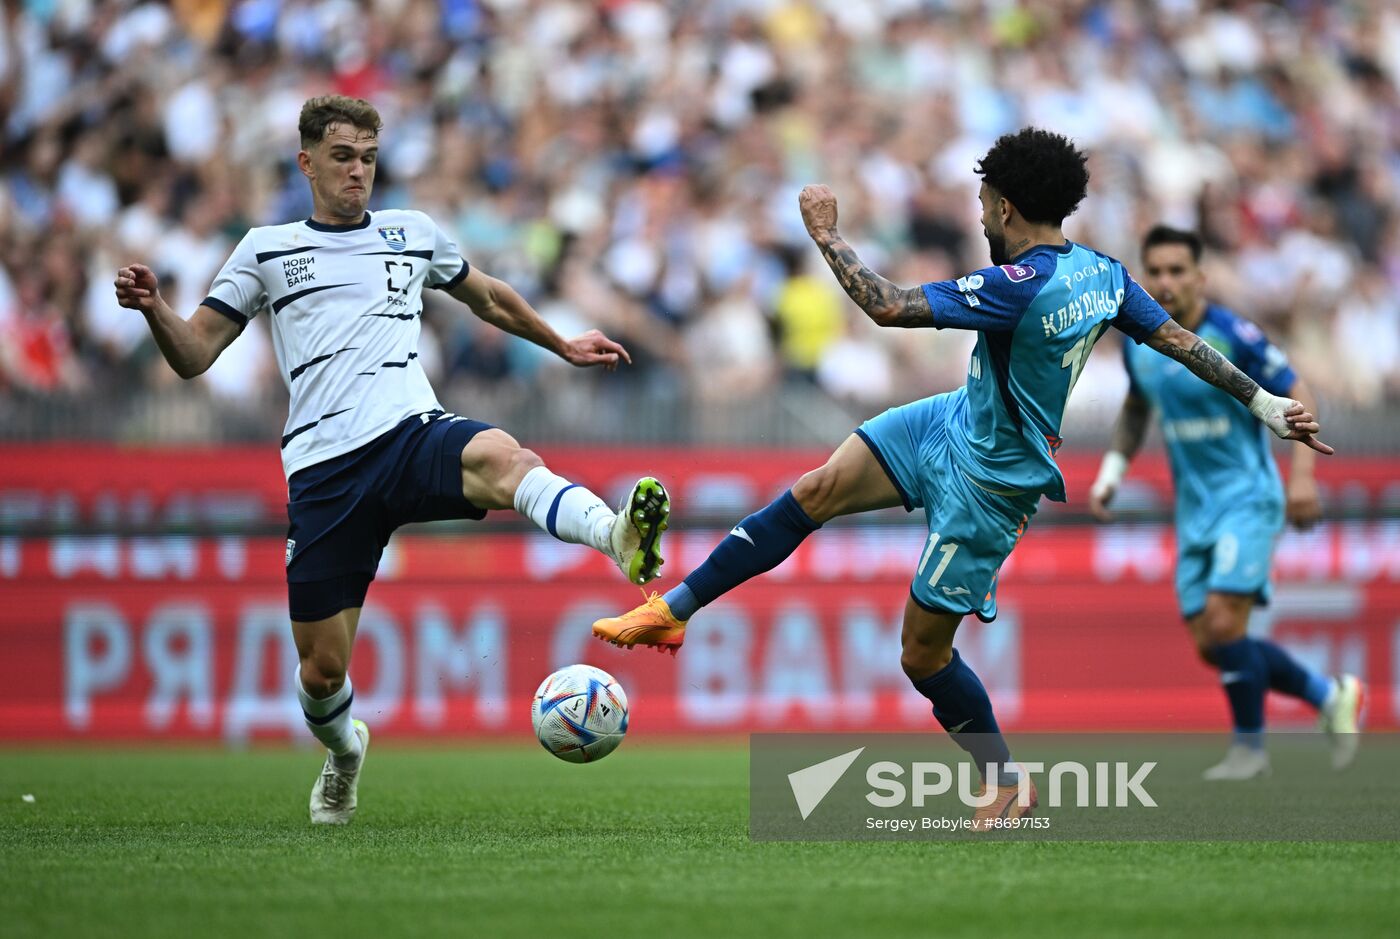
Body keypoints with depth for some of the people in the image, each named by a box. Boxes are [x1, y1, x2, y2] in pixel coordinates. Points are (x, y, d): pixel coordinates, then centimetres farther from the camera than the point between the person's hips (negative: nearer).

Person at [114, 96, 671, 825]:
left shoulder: (413, 235, 19)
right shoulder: (267, 250, 15)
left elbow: (487, 297, 38)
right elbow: (193, 355, 10)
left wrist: (563, 346, 42)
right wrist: (153, 309, -10)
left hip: (412, 435, 0)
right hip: (323, 471, 0)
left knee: (498, 457, -37)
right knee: (322, 668, 1)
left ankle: (619, 538, -62)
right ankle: (343, 750, 36)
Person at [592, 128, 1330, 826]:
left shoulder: (1023, 286, -31)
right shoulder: (1101, 272, -3)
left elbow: (889, 307, -31)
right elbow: (1180, 342, 3)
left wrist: (825, 235, -18)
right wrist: (1265, 403, 12)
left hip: (988, 483, -10)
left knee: (923, 652, 1)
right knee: (816, 492, 1)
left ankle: (1007, 784, 19)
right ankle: (674, 609, 6)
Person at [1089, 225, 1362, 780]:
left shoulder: (1233, 337, -16)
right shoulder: (1138, 343, 3)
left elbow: (1296, 397, -9)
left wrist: (1302, 475, -17)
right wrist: (1112, 471, 11)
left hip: (1248, 499, -7)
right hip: (1193, 509, 7)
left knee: (1223, 624, -20)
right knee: (1210, 645, 1)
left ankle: (1250, 746, -1)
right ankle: (1331, 696, 19)